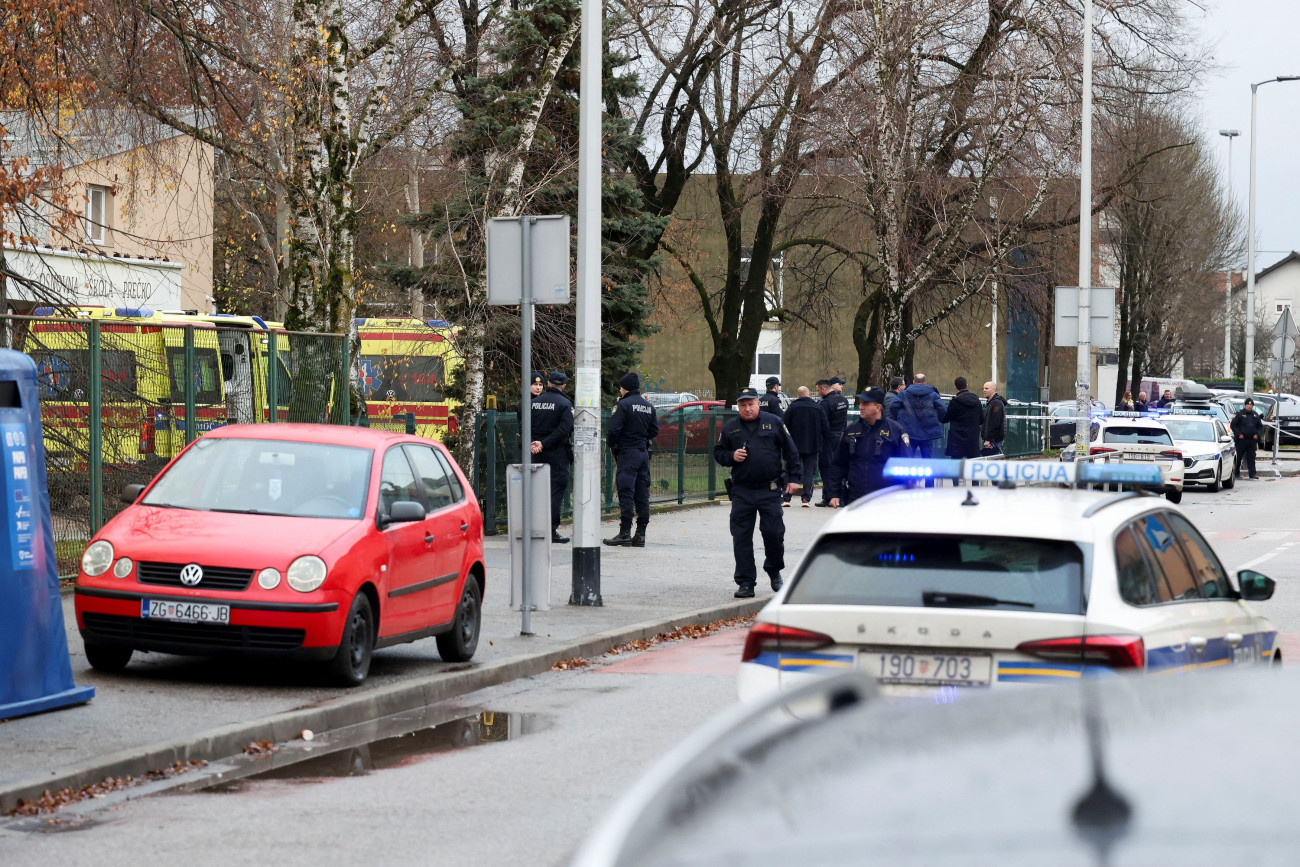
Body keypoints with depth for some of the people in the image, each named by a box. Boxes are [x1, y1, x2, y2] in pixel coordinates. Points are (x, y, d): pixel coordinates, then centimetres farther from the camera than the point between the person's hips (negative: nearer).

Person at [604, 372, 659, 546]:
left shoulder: (624, 405, -10)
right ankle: (641, 533, 8)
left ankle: (624, 532, -11)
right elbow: (654, 431, 15)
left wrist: (611, 443, 2)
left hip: (627, 453, -7)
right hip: (643, 452, 7)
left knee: (626, 493, -8)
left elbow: (614, 429, -15)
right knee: (642, 494, 8)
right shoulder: (648, 406, 13)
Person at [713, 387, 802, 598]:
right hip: (742, 491, 2)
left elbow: (790, 451, 7)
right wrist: (731, 456, -8)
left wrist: (794, 477, 1)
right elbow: (718, 453, 14)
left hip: (770, 490, -2)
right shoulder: (729, 428, 8)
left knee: (774, 533, -2)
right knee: (741, 538, -1)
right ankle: (745, 582, 5)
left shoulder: (773, 423, 4)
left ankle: (774, 571, 24)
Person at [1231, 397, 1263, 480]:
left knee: (1251, 457, -1)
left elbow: (1260, 426, 21)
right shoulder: (1239, 414, 1)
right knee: (1238, 457, 0)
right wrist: (1238, 434, -12)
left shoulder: (1255, 415, 14)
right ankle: (1236, 473, 9)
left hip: (1252, 440, 3)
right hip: (1241, 439, -3)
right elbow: (1233, 425, -1)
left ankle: (1252, 473, -2)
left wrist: (1257, 434, 4)